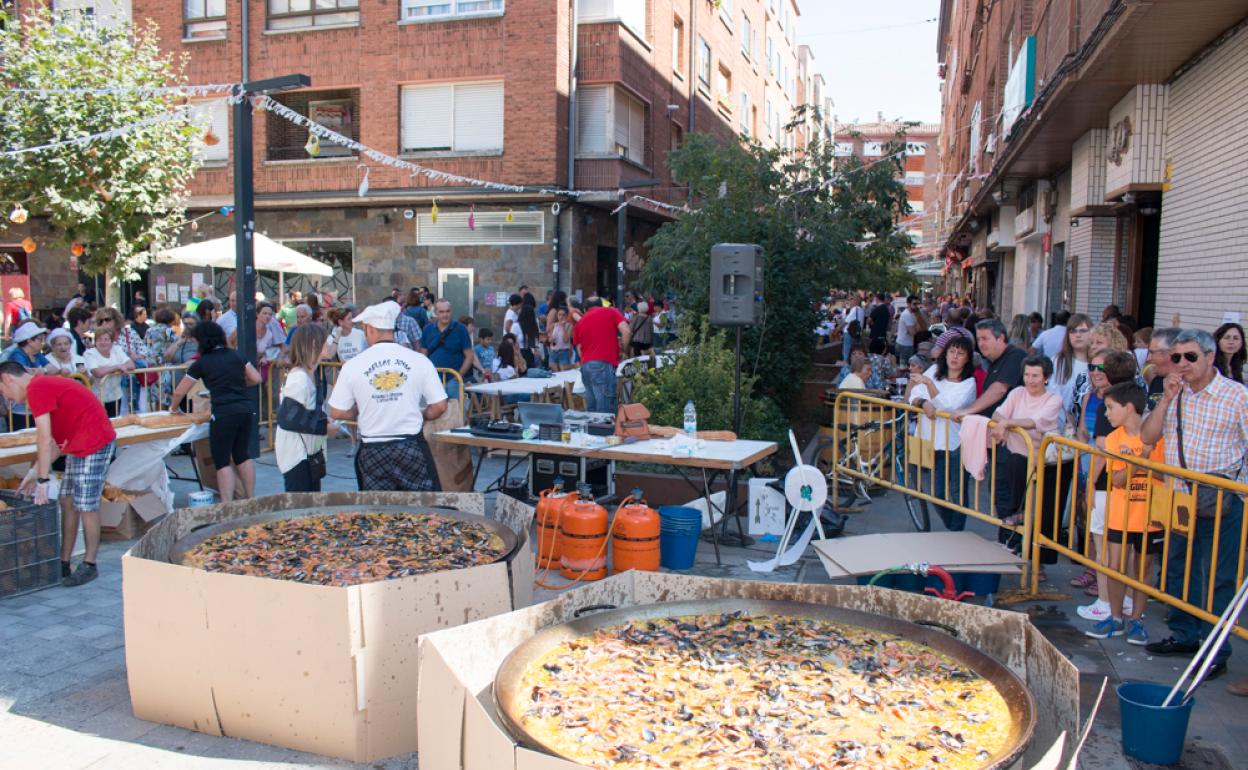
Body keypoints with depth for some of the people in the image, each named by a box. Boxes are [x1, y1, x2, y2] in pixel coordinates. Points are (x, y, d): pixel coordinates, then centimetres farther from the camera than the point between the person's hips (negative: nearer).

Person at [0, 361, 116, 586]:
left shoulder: (36, 389, -14)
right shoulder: (44, 385, 15)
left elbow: (45, 441, -18)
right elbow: (56, 441, 16)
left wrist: (42, 480, -14)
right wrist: (34, 471, 14)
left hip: (94, 444, -10)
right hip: (78, 445, 10)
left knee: (86, 506, -4)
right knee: (67, 502, 12)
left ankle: (90, 565, 6)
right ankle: (64, 563, 18)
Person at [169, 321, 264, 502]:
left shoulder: (201, 363, 1)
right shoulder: (235, 355, 11)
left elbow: (179, 392, 7)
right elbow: (256, 378, 13)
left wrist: (174, 408, 25)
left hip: (223, 413, -5)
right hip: (247, 409, 5)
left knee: (222, 461, 3)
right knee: (243, 455, 18)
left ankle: (227, 506, -4)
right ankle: (250, 499, 22)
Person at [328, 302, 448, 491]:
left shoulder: (353, 365, -5)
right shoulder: (419, 360, -5)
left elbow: (337, 412, 0)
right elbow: (439, 406, -3)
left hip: (373, 450, 1)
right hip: (412, 446, 0)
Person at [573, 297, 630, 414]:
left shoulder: (580, 321, 22)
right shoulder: (611, 312, 12)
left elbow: (579, 350, 18)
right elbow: (626, 332, -2)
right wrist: (623, 349, 13)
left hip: (585, 366, 5)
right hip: (603, 365, -5)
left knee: (591, 409, 8)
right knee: (605, 410, -9)